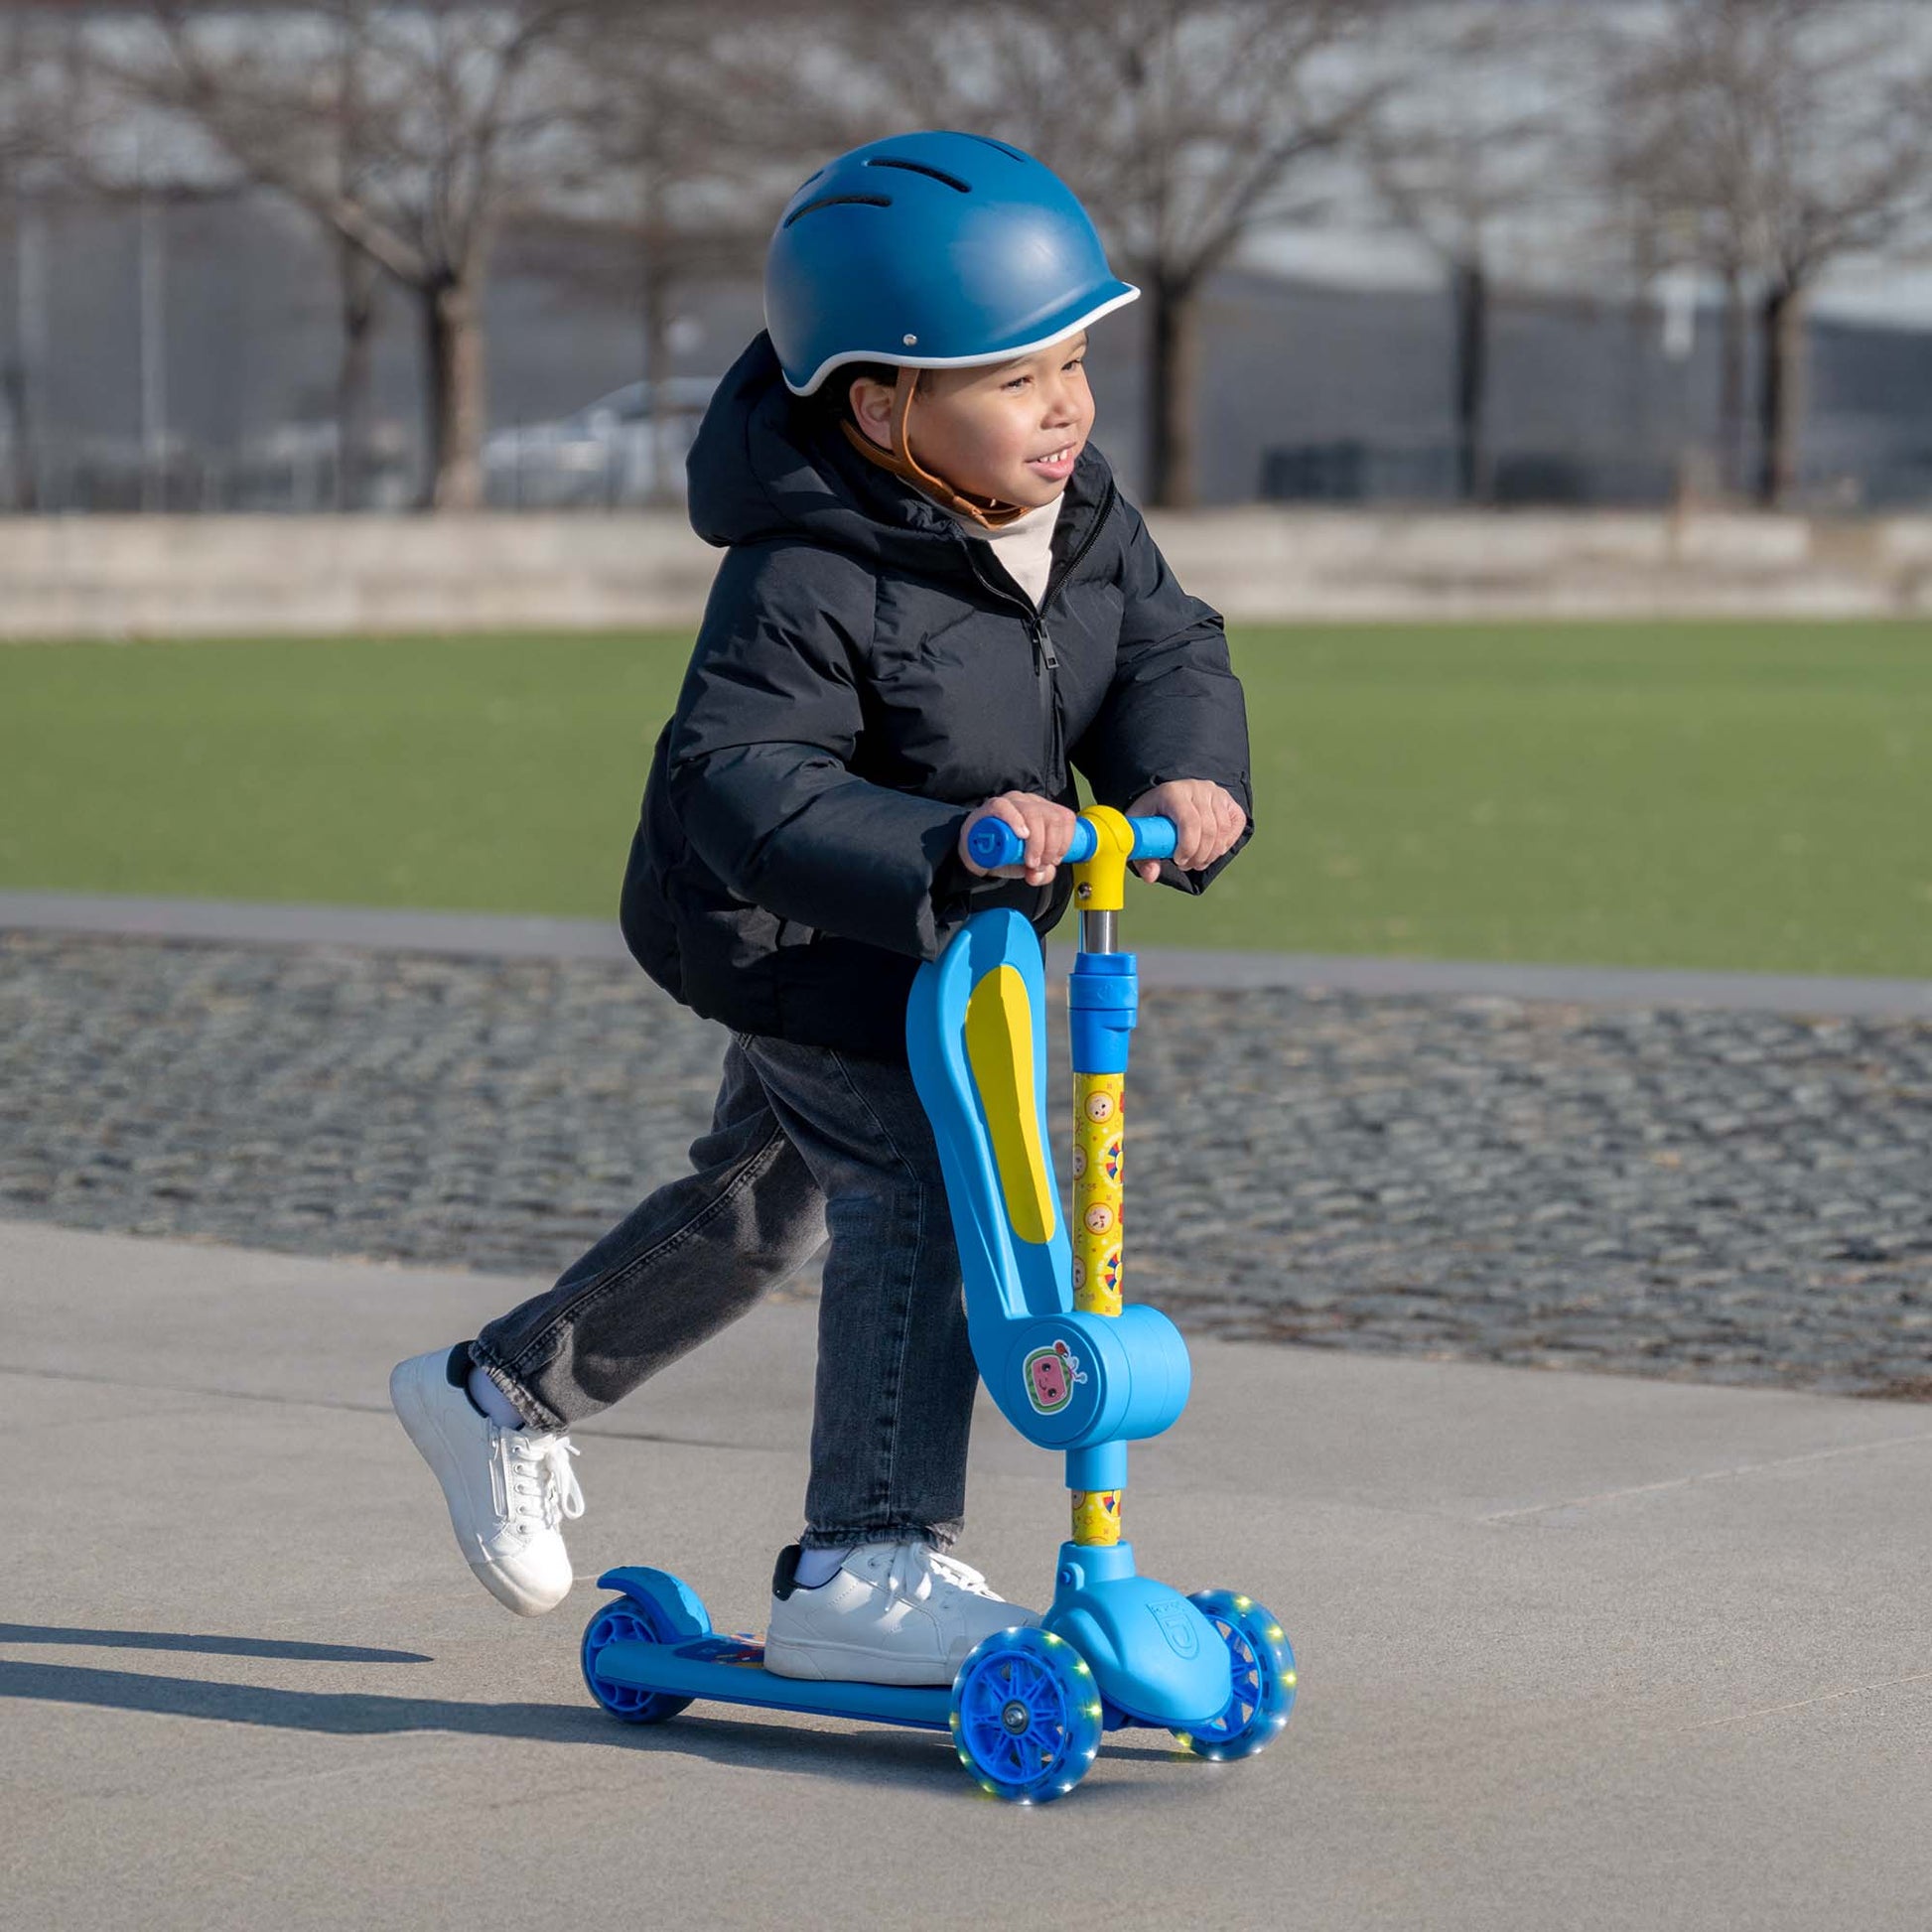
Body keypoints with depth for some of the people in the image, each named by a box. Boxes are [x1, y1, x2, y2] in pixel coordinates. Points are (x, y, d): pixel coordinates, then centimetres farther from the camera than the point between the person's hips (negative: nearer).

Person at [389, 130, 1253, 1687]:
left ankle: (505, 1395, 42)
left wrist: (1185, 776, -29)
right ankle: (864, 1568, -18)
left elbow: (1167, 651, -5)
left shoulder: (1080, 511, -7)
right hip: (791, 932, -9)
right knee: (923, 1180, -22)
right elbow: (737, 785, -40)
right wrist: (946, 844, -53)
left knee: (766, 1196, 21)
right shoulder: (808, 587, -32)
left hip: (939, 923, 9)